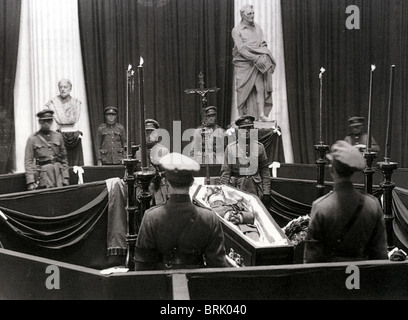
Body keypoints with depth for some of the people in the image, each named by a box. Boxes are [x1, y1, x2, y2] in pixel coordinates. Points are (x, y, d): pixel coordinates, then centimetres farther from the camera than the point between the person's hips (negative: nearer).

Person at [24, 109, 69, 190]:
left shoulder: (58, 136, 12)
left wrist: (66, 178, 6)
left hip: (59, 173, 3)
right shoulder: (32, 139, 3)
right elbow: (28, 161, -1)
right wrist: (30, 182, -10)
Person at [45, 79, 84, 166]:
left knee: (76, 161, 0)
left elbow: (75, 119, 4)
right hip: (61, 135, -2)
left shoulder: (76, 102, 12)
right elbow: (59, 119, -5)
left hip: (75, 136, 2)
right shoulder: (53, 102, 4)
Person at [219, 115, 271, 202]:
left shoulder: (259, 147, 7)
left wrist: (266, 191, 3)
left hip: (255, 190, 1)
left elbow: (264, 170, 8)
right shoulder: (230, 148, 2)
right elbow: (225, 172, 0)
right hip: (236, 188, -1)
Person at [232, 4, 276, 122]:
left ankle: (261, 114, -13)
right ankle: (243, 116, 5)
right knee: (244, 91, -2)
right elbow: (241, 49, -11)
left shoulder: (258, 28, 14)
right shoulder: (236, 31, -2)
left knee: (260, 88, -10)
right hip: (243, 64, -3)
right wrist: (255, 58, -20)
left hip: (257, 63, 3)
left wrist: (263, 45, -6)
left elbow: (262, 46, 18)